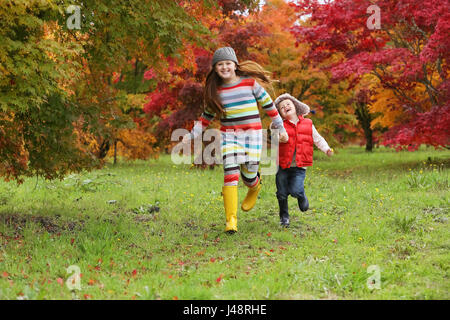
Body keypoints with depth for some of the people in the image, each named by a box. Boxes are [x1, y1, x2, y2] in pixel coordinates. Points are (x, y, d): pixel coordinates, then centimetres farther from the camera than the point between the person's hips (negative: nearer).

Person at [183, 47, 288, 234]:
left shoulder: (250, 82, -3)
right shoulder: (214, 90, 4)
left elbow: (268, 105, 5)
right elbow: (207, 116, 16)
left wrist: (281, 128, 7)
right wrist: (191, 135, 10)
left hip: (252, 133, -1)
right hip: (228, 134, 1)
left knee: (249, 175, 1)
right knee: (230, 172, -15)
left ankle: (254, 189, 42)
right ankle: (231, 219, -15)